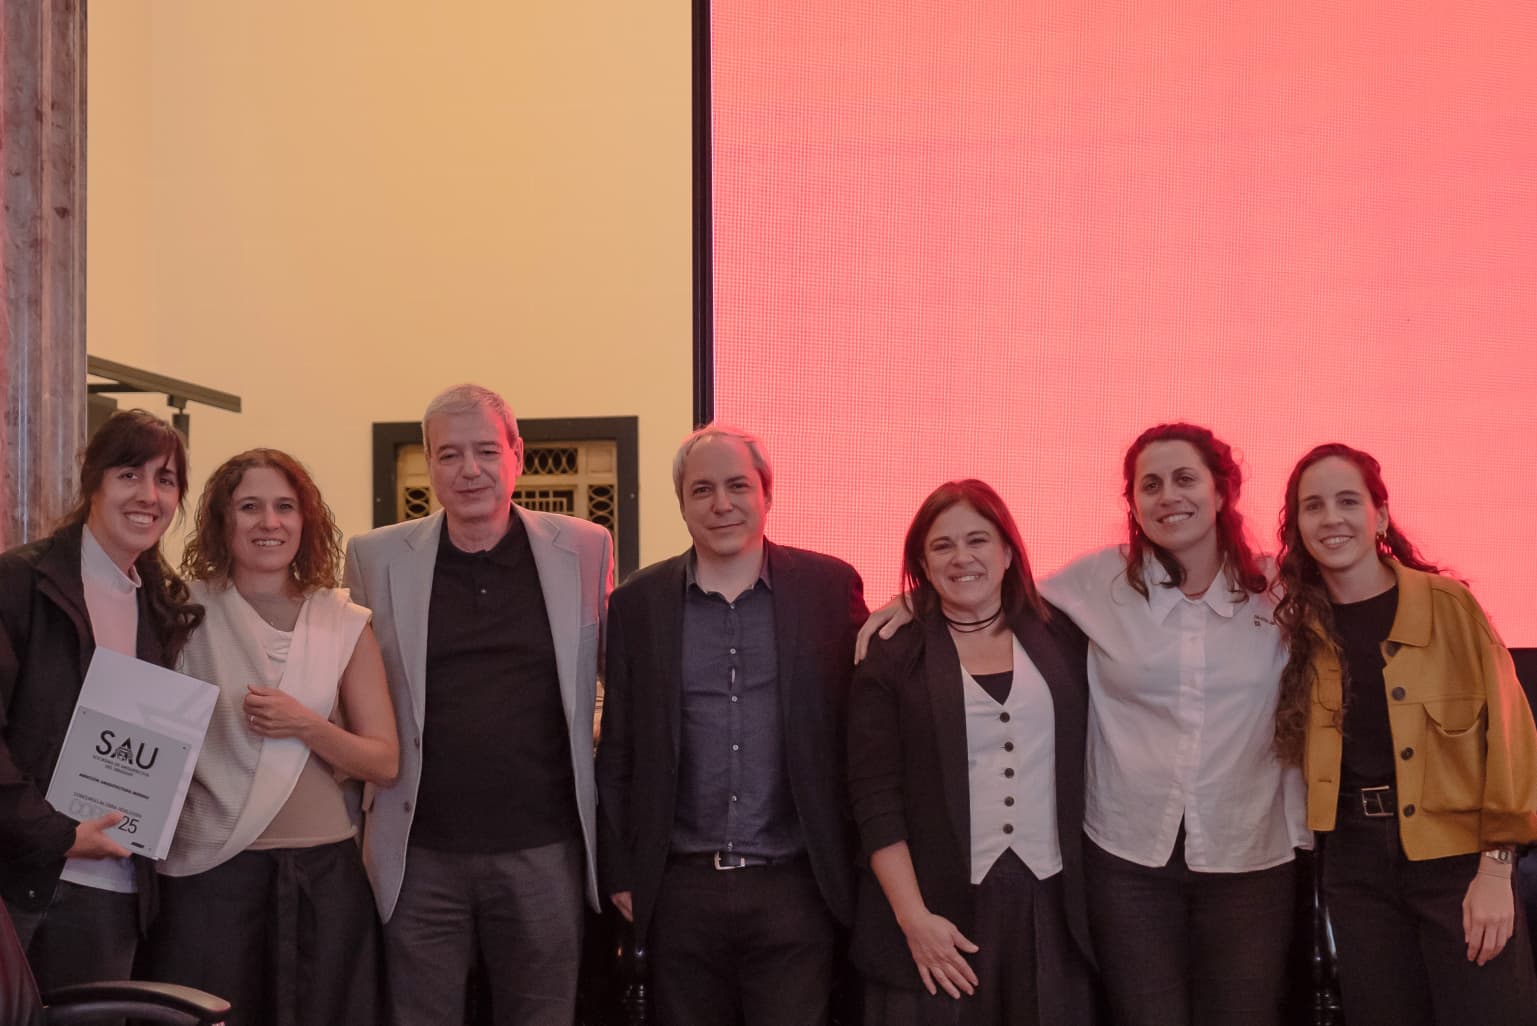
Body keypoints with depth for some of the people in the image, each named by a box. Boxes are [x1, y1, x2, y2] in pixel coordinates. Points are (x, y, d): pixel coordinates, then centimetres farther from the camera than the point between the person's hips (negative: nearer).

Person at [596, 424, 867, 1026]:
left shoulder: (830, 587, 1)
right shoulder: (637, 604, 5)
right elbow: (618, 749, 8)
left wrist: (861, 864, 1)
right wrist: (621, 873, 5)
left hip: (796, 888, -1)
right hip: (680, 895, 1)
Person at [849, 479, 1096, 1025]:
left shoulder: (1062, 641, 7)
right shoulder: (892, 659, 0)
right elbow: (875, 800, -5)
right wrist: (913, 917, -11)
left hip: (1052, 904, 2)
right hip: (940, 908, -2)